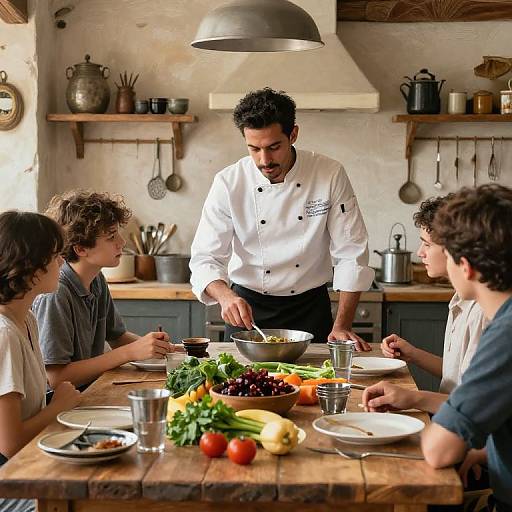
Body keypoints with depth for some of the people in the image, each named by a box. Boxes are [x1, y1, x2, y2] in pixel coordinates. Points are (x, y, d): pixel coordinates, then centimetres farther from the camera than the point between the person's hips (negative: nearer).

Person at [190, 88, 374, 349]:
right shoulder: (228, 183, -13)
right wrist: (225, 296, -34)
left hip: (310, 307, 0)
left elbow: (351, 254, -10)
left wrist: (342, 326, -15)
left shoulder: (330, 175, -13)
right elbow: (205, 258, -13)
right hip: (247, 307, 0)